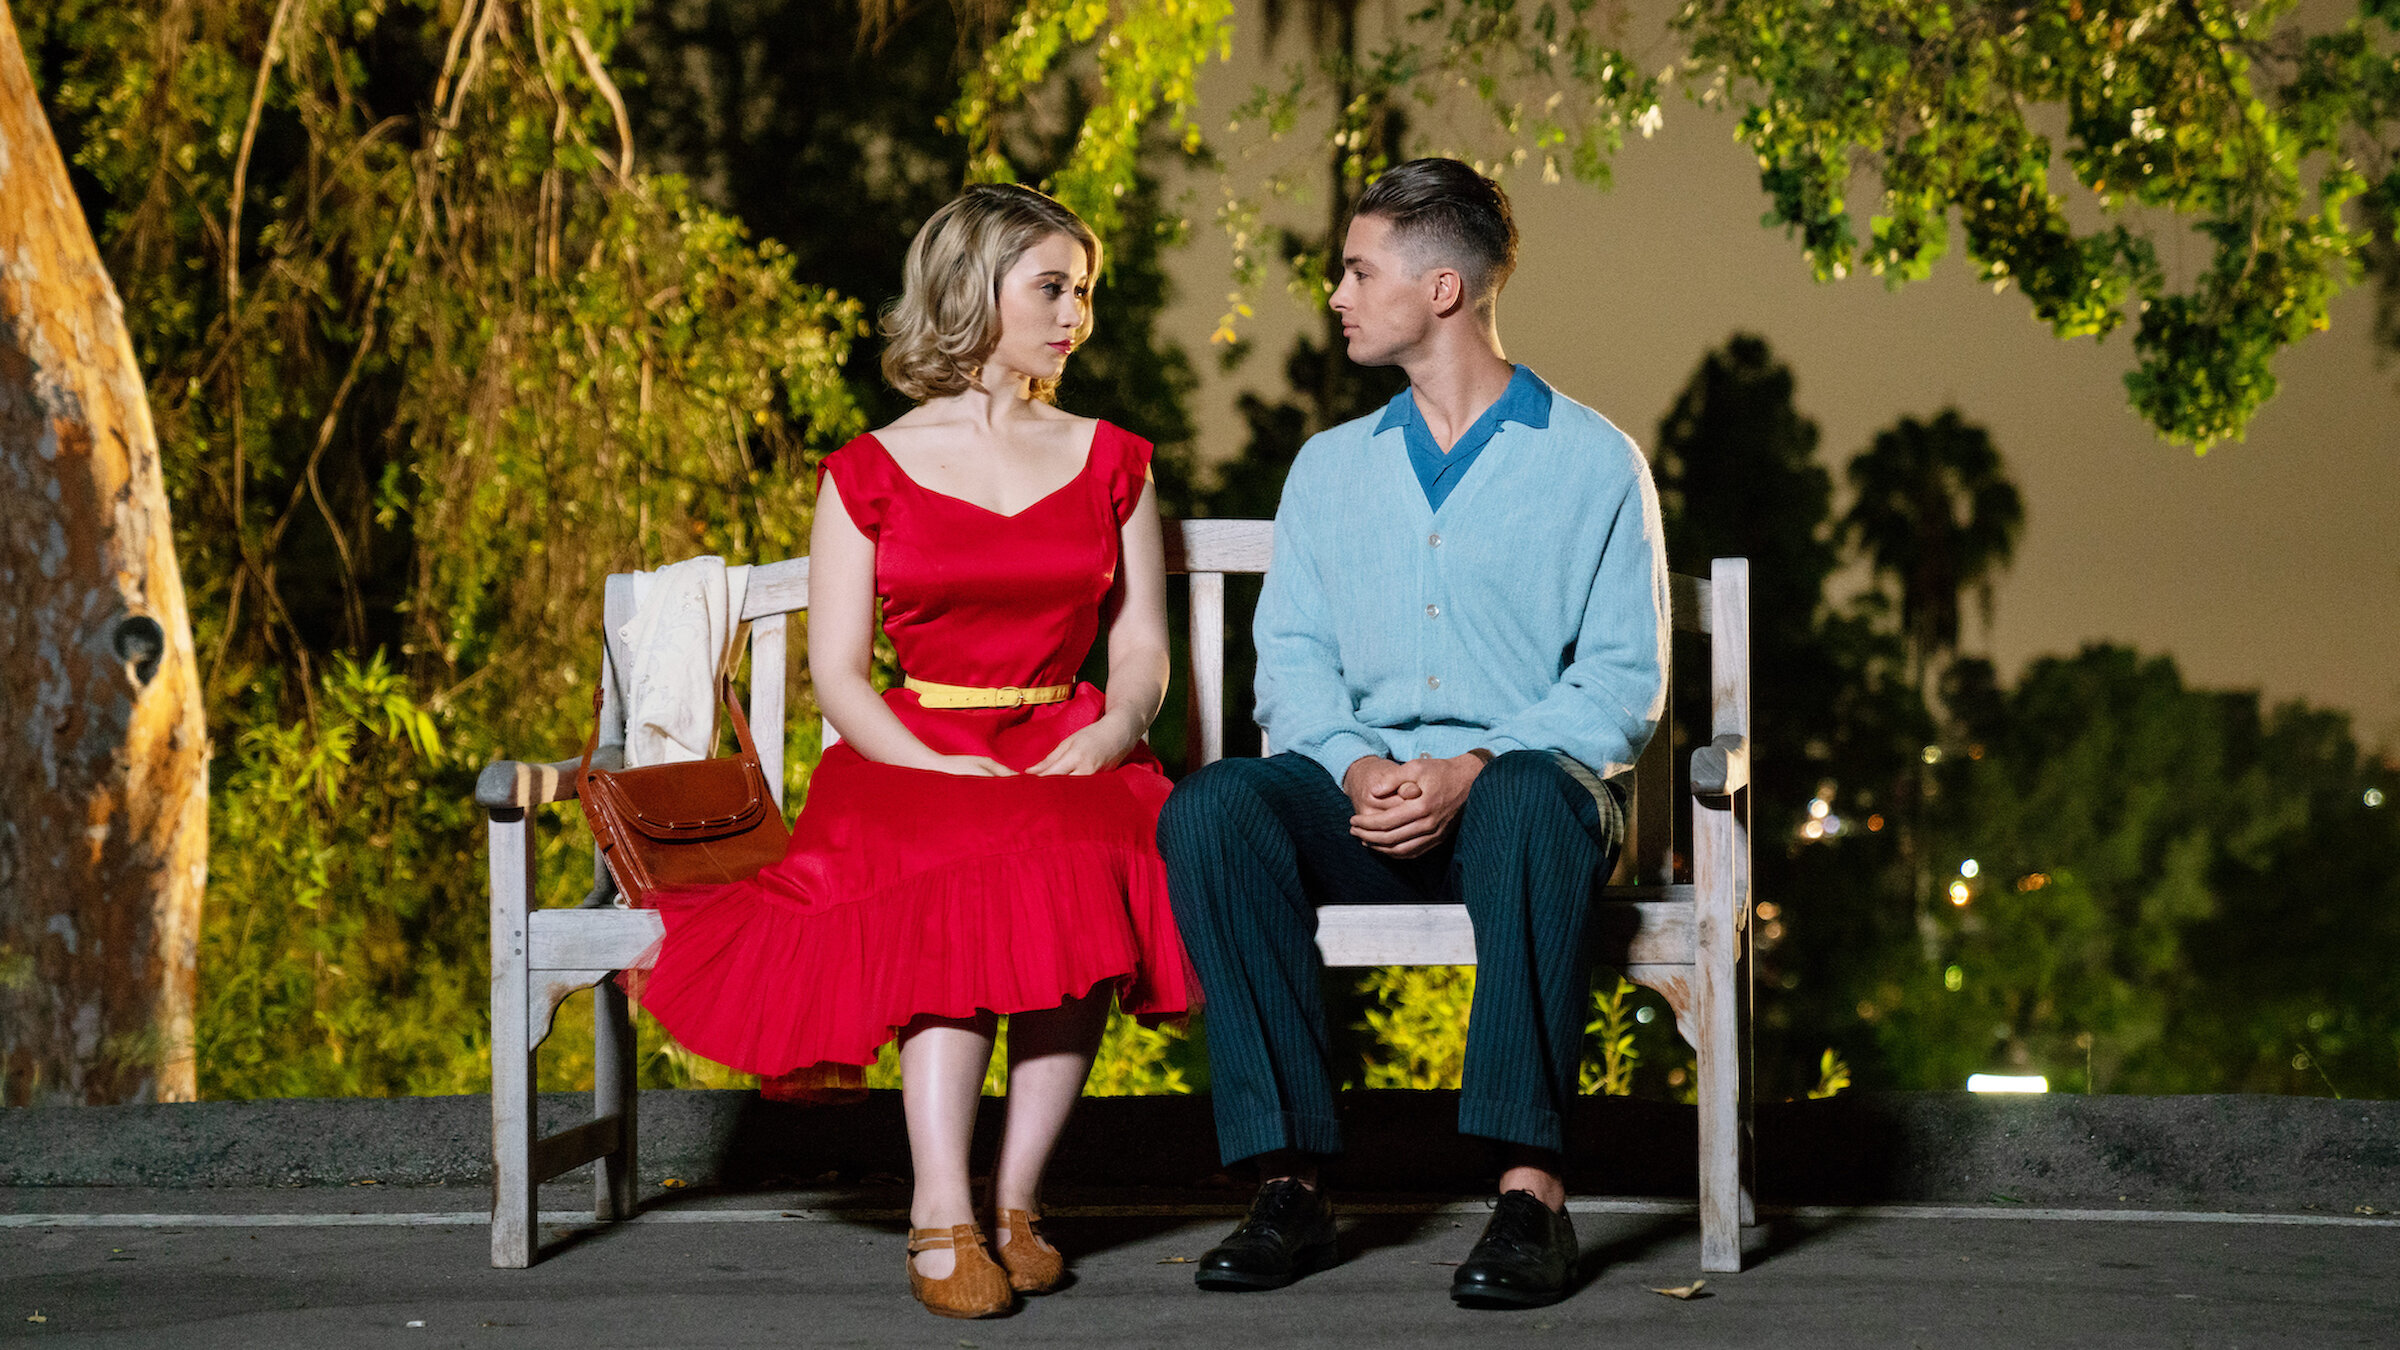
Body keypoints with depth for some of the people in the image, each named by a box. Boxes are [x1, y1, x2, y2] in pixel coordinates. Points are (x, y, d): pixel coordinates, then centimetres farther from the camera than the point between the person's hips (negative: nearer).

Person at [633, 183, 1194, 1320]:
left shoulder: (1111, 463, 16)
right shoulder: (871, 473, 9)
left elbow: (1142, 649, 11)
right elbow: (836, 671, 3)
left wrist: (1105, 739, -11)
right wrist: (935, 767, -15)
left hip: (1070, 754, 2)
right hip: (913, 758, -2)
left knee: (1079, 869, -35)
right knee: (957, 876, -37)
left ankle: (1017, 1196, -28)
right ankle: (941, 1211, -40)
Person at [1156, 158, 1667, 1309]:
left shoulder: (1592, 461, 8)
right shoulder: (1330, 466, 22)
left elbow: (1623, 683, 0)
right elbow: (1292, 660, 13)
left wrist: (1472, 770, -17)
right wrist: (1357, 768, -10)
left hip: (1524, 780, -3)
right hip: (1364, 799, 3)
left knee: (1533, 800, -40)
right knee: (1210, 807, -29)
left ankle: (1530, 1188, -41)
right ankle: (1290, 1178, -30)